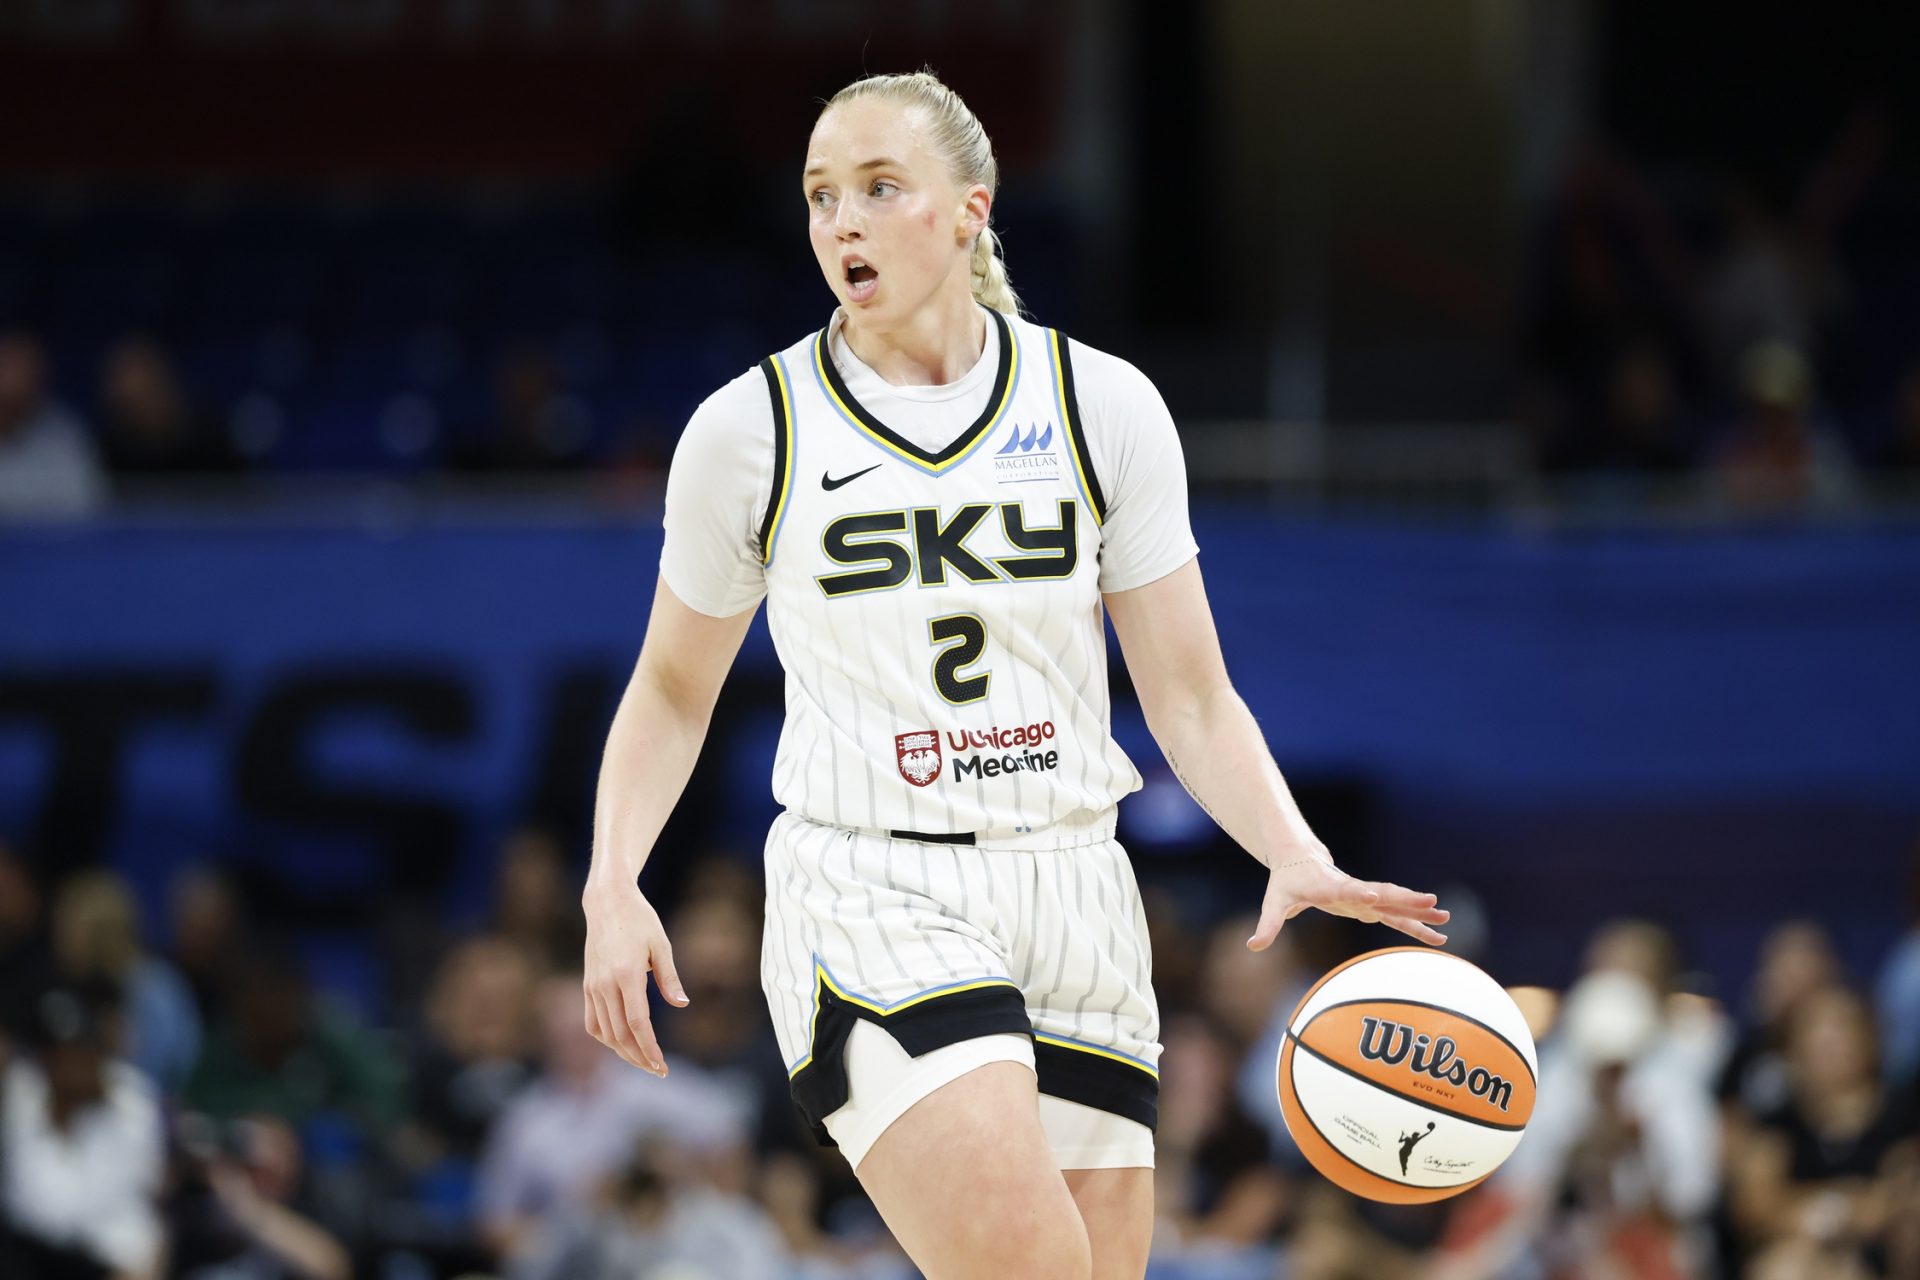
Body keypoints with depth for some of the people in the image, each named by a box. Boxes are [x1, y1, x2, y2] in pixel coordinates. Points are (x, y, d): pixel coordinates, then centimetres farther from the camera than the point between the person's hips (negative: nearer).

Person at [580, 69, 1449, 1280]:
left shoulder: (1103, 407, 3)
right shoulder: (749, 432, 0)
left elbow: (1193, 700, 4)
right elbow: (674, 690, 13)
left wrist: (1296, 857, -13)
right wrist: (614, 884, -2)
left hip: (1073, 901, 3)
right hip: (867, 897, -3)